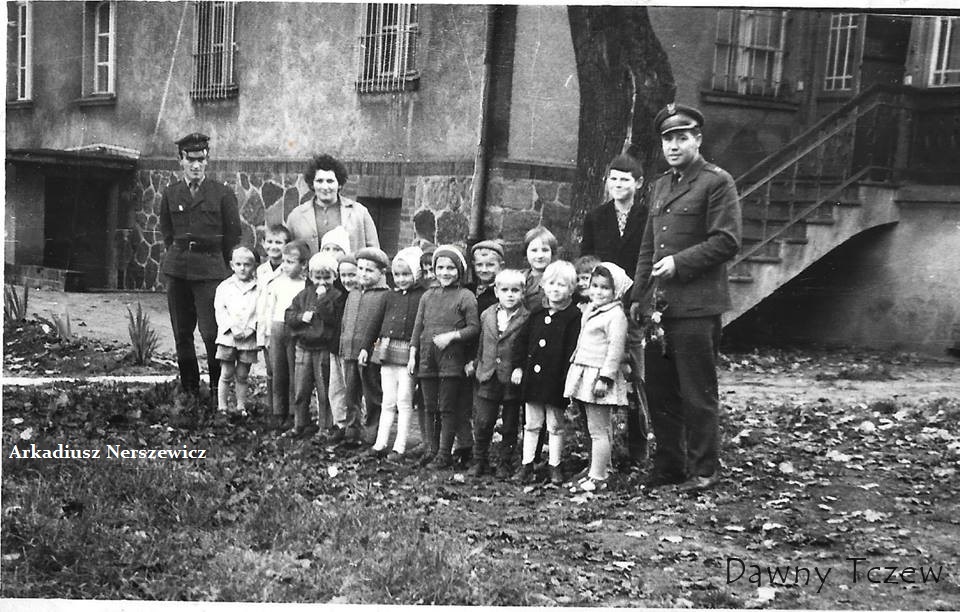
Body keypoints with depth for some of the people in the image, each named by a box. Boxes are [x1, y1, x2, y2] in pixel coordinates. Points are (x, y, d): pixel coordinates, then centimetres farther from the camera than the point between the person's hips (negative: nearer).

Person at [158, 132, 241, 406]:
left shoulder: (222, 194, 1)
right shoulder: (170, 194, 10)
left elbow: (233, 234, 6)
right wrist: (178, 254, 14)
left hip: (210, 269, -3)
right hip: (177, 270, 4)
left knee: (212, 333, -10)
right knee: (181, 333, 6)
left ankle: (219, 391, 2)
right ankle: (189, 390, 16)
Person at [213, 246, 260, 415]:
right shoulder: (224, 286, 5)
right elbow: (220, 310, -1)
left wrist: (250, 329, -12)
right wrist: (232, 328, -13)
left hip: (249, 338, 0)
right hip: (227, 337, 0)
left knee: (242, 376, 9)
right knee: (226, 374, 2)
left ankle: (241, 408, 17)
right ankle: (221, 407, 9)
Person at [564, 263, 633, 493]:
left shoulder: (616, 315, -13)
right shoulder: (590, 311, 15)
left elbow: (616, 349, -18)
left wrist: (605, 378, -21)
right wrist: (574, 360, 22)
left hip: (599, 377, -9)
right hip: (585, 375, 9)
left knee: (598, 430, -5)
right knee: (599, 428, 14)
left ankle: (597, 478, -1)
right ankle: (600, 470, 21)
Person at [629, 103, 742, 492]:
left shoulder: (717, 183, -3)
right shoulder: (660, 186, 19)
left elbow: (727, 242, -11)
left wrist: (679, 263, -16)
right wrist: (639, 296, 15)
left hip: (696, 307, -7)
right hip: (658, 304, 7)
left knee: (698, 394, 0)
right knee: (660, 392, 11)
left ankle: (704, 470, 12)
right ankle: (669, 465, 23)